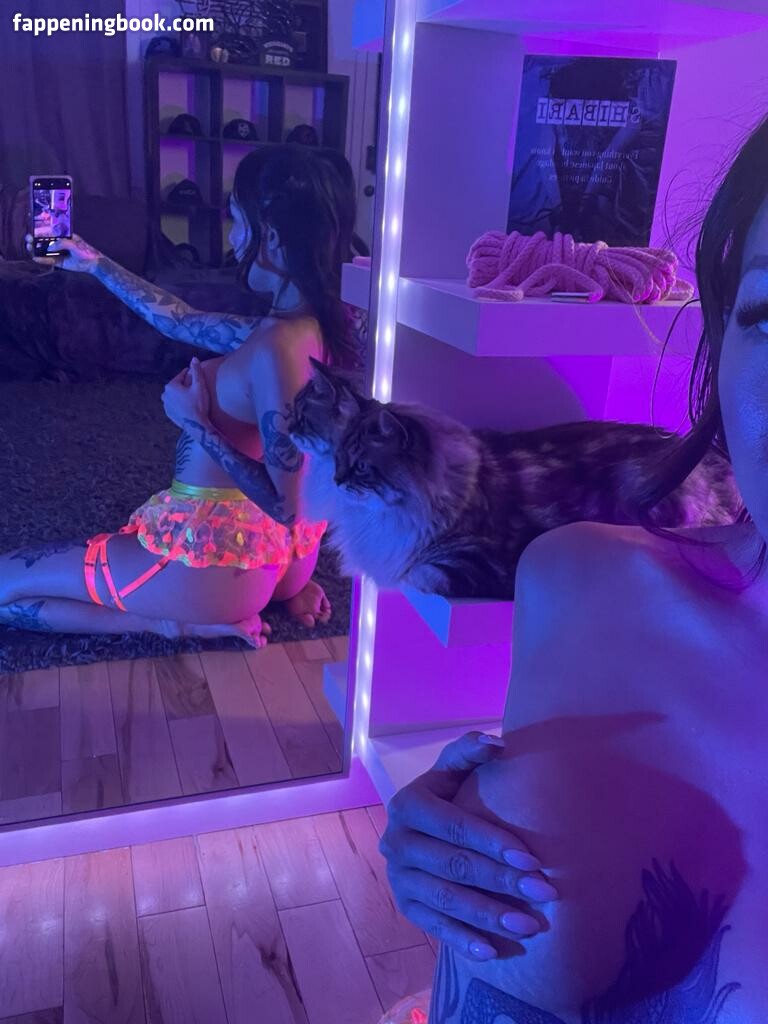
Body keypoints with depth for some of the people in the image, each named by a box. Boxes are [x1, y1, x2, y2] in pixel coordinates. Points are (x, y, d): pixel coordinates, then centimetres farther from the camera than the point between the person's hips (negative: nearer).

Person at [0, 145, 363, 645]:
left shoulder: (278, 348, -28)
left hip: (218, 558, -8)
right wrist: (95, 264, 22)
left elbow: (284, 504, -27)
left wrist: (196, 423, -19)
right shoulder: (309, 325, 1)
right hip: (270, 550, 9)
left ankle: (181, 626, -4)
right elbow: (182, 320, 15)